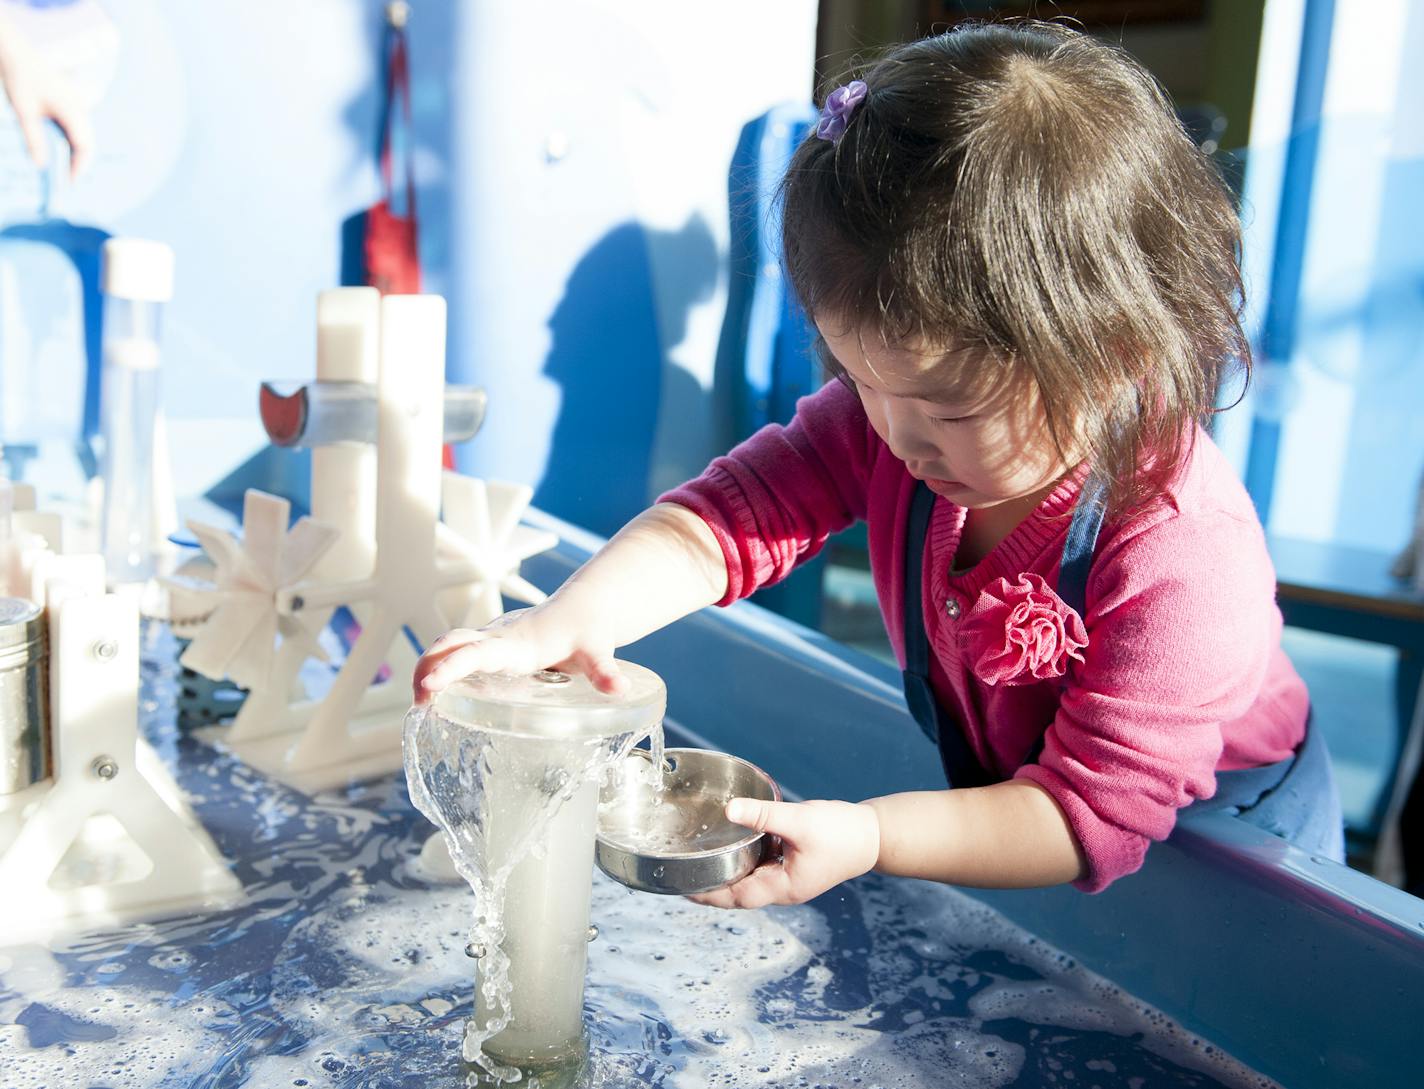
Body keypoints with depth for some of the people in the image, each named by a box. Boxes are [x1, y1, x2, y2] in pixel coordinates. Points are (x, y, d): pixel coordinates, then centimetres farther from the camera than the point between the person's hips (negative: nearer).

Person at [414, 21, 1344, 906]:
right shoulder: (892, 410, -18)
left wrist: (870, 838, -43)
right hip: (991, 790, 3)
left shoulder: (1182, 549, -35)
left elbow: (1090, 813, -31)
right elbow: (732, 512, -26)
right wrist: (563, 624, -42)